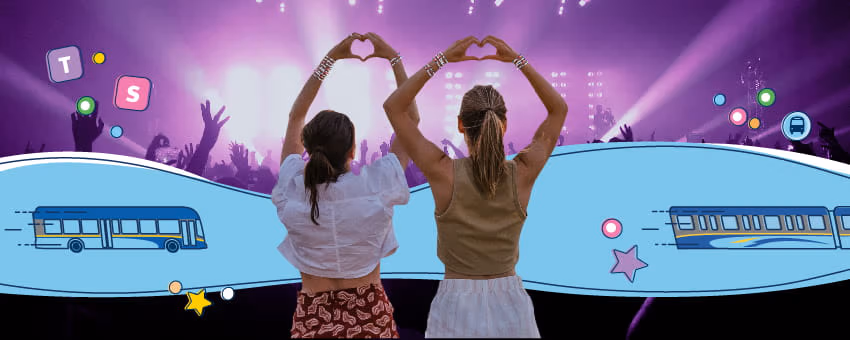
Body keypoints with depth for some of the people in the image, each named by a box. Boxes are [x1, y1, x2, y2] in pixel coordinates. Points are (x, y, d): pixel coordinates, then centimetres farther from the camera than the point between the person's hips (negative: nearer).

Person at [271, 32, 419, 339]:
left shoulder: (292, 188, -15)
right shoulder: (375, 186, -20)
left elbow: (295, 116, 1)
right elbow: (411, 118, -7)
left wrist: (330, 58, 4)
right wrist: (393, 58, -2)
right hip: (368, 313, -1)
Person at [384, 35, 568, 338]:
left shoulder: (443, 172, -14)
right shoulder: (523, 174, -10)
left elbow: (393, 107, -3)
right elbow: (559, 109, 6)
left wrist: (441, 60, -3)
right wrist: (518, 61, 3)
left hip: (456, 310, -1)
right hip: (510, 307, 2)